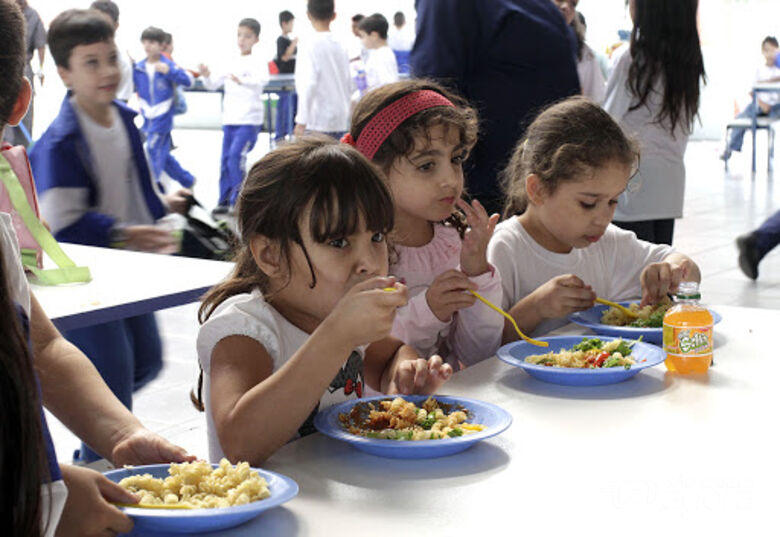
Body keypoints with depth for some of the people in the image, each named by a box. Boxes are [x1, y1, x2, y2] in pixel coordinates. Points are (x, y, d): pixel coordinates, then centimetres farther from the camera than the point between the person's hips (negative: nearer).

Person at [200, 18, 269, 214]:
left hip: (249, 120, -7)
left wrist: (242, 80, -41)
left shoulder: (257, 63, -5)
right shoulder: (232, 64, 14)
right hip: (229, 120, 7)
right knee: (226, 159, 8)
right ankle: (225, 200, 17)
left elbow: (262, 80, -26)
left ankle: (238, 200, -10)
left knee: (236, 156, -18)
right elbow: (213, 85, 18)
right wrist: (206, 76, -3)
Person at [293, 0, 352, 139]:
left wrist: (301, 121, -16)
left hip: (319, 122, -6)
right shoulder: (339, 45, 9)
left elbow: (308, 85, -18)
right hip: (340, 122, 6)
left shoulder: (309, 45, -10)